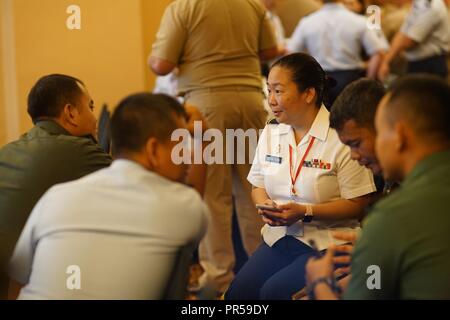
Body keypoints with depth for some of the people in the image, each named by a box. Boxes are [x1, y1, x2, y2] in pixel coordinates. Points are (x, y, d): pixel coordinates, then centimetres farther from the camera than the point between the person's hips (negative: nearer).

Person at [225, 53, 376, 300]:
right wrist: (265, 204, -5)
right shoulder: (271, 133, 9)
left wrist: (305, 212, -18)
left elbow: (357, 205, -11)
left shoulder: (342, 138, -13)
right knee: (238, 292, -15)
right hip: (279, 237, 6)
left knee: (274, 291, -25)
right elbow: (258, 186, 18)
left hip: (327, 243, -5)